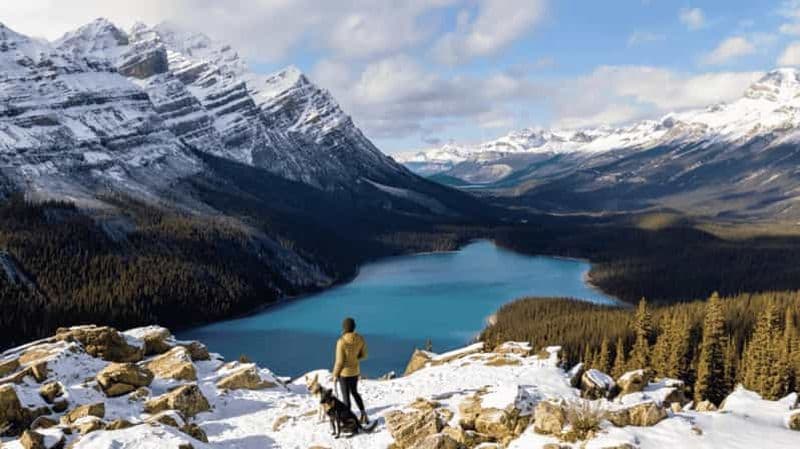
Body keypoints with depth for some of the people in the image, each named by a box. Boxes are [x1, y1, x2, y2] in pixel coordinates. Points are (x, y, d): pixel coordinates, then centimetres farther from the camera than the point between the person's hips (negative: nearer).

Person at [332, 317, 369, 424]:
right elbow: (363, 355, 2)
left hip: (344, 372, -5)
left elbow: (339, 361, -20)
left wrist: (335, 375, -7)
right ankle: (363, 414, 22)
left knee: (346, 396, 9)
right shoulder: (360, 339, -10)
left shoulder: (341, 341, -26)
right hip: (355, 371, 5)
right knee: (354, 392, 26)